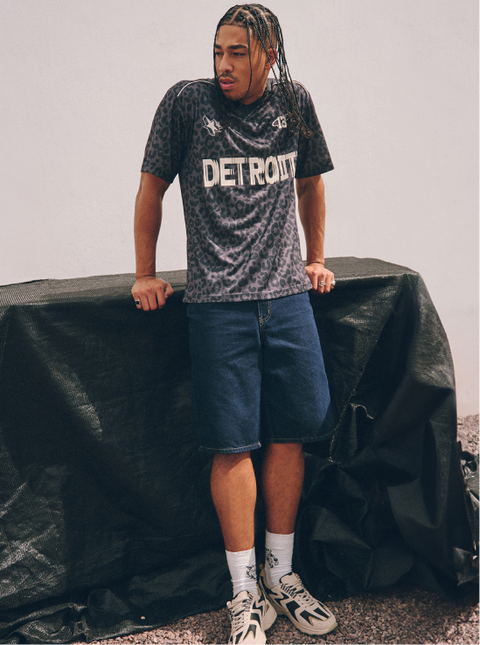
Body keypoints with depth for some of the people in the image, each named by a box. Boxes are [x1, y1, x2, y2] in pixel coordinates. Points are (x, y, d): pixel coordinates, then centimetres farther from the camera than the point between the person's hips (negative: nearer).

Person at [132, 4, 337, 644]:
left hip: (287, 294, 3)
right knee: (233, 445, -3)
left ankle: (281, 574, 22)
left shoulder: (294, 102, 9)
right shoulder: (186, 101, 1)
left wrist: (315, 257, 23)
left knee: (290, 434, 5)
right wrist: (145, 275, 8)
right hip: (218, 301, -3)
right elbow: (151, 188, 7)